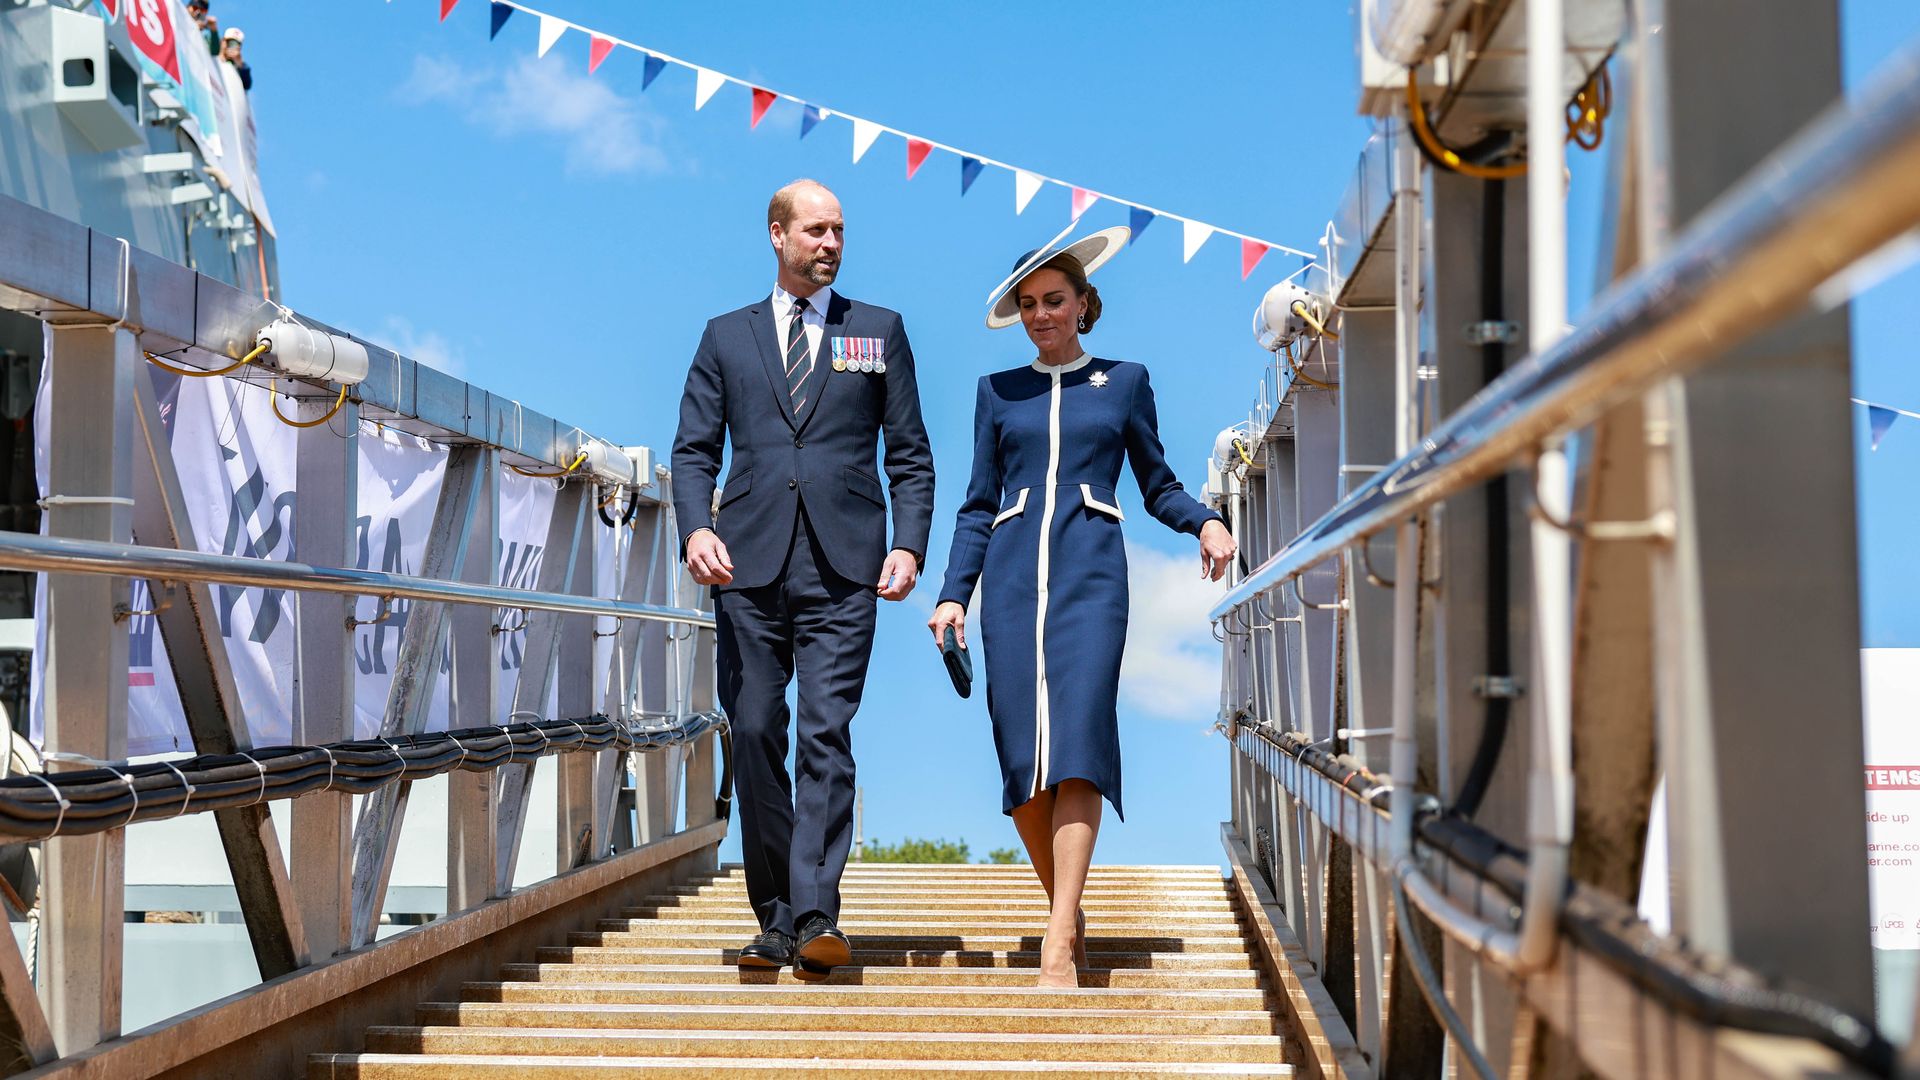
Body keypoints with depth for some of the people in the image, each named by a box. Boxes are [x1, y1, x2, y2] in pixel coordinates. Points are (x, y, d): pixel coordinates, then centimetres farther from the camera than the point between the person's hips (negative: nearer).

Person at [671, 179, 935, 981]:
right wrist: (696, 528, -8)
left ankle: (816, 917, -15)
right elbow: (694, 449, 11)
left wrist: (908, 544, -4)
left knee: (826, 737, -11)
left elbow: (910, 454, 11)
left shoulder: (879, 331, 14)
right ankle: (775, 920, 11)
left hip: (843, 567, -2)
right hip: (749, 565, 2)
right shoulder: (726, 336, 16)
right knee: (755, 737, 2)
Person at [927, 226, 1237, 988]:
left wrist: (1206, 522, -3)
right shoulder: (998, 392, 17)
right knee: (1020, 756, -4)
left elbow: (1157, 486, 17)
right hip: (1013, 577, 2)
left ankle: (1057, 943, -20)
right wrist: (953, 592, 5)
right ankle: (1068, 913, 14)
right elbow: (979, 505, 15)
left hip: (1091, 571, -2)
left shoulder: (1125, 381, 14)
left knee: (1078, 738, -17)